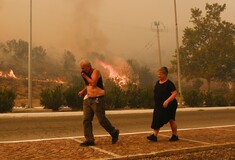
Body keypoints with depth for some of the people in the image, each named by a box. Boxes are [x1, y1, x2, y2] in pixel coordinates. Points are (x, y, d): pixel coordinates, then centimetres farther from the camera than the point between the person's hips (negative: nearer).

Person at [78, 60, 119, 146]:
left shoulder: (95, 72, -10)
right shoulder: (87, 74, 13)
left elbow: (93, 83, -23)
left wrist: (85, 76, -13)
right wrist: (83, 91, 11)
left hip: (97, 99, -8)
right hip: (88, 99, 8)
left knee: (102, 119, -2)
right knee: (86, 120, -1)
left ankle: (114, 133, 20)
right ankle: (89, 140, 3)